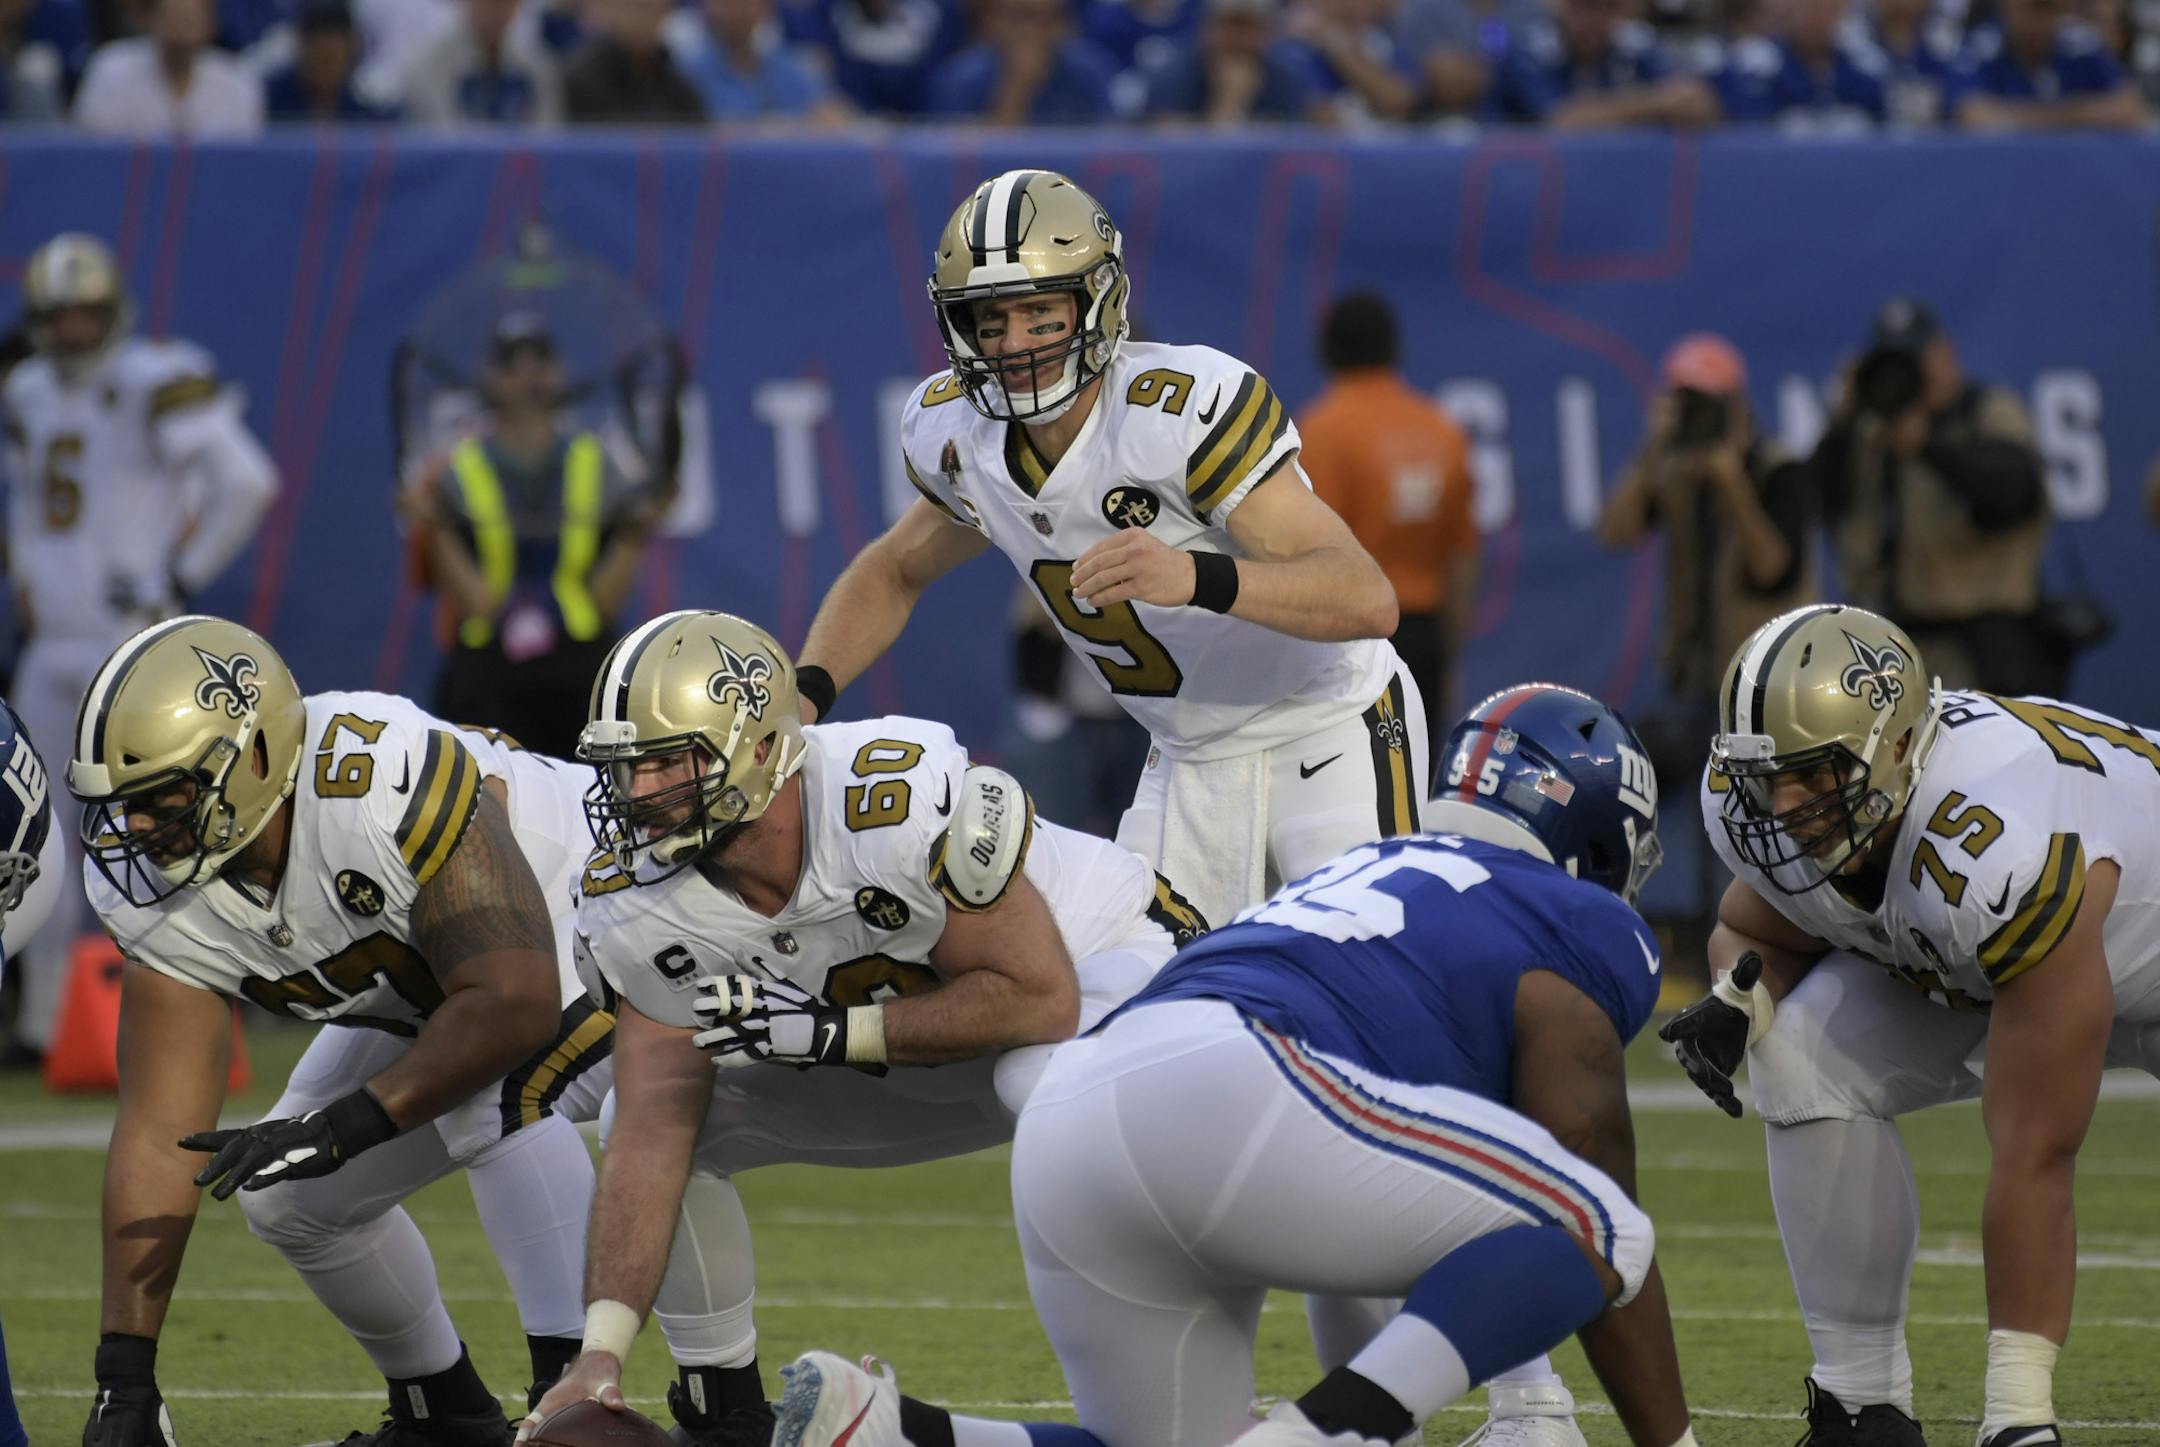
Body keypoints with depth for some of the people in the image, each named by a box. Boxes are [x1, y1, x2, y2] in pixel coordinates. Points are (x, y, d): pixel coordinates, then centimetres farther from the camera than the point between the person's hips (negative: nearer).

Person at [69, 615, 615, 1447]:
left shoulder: (385, 784, -41)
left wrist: (346, 1127, -42)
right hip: (430, 995, 8)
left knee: (495, 1099, -35)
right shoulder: (159, 894, -18)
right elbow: (160, 1130, -16)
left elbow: (515, 1006, -39)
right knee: (291, 1194, 3)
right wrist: (123, 1377, -20)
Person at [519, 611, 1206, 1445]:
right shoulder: (639, 908, -18)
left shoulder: (905, 797, -37)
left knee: (1044, 1080, -41)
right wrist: (601, 1355, -26)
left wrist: (835, 1032, -36)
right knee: (642, 1108, -5)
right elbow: (653, 1136, -17)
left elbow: (1041, 999, -32)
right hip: (920, 1061, 6)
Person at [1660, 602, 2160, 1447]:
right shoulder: (1752, 808, -24)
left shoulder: (2006, 853, -44)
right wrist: (1740, 994, -24)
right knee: (1803, 1059, -20)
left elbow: (2033, 1162, -41)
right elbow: (1754, 930, 3)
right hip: (1951, 972, 5)